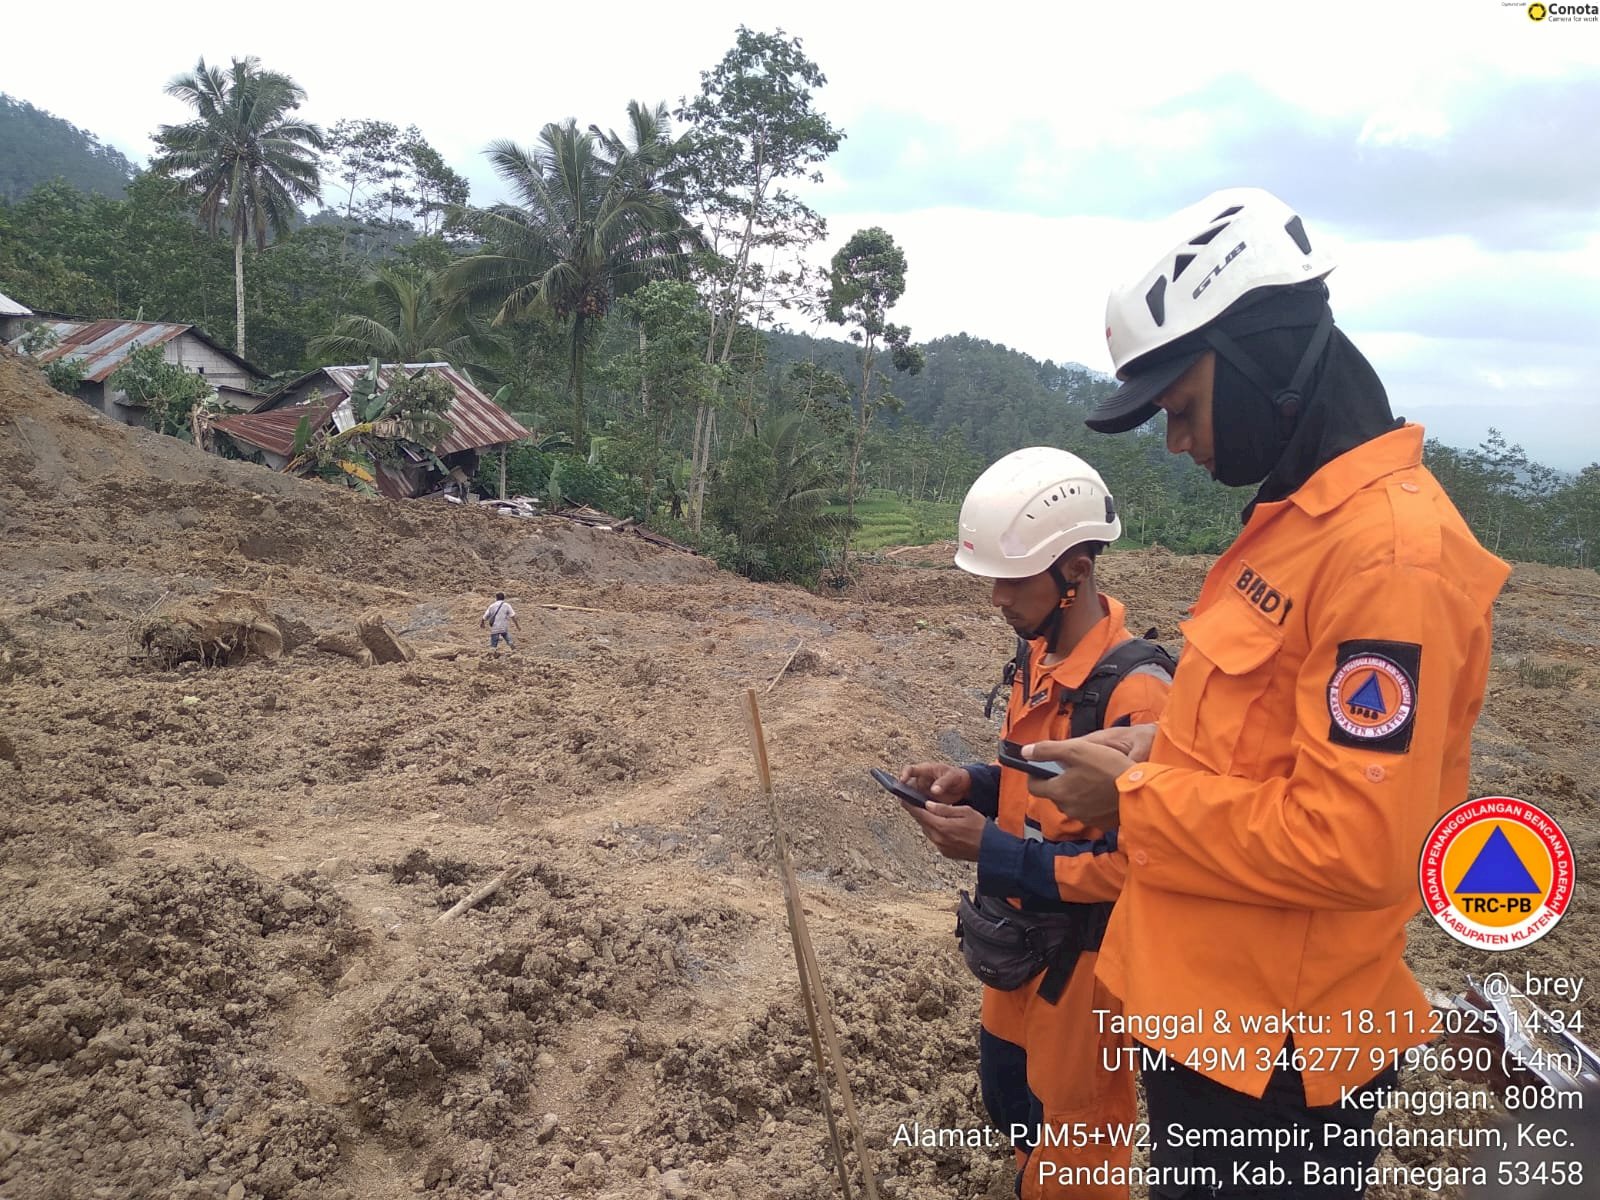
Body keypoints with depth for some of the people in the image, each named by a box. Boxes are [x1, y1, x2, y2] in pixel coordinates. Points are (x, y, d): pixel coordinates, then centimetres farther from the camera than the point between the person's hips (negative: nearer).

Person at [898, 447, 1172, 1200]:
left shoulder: (1135, 691, -27)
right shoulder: (1036, 656, 1)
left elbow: (1142, 861, -26)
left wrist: (993, 852, -27)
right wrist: (971, 783, -5)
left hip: (1085, 955, -8)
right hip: (1020, 937, 8)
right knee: (1007, 1098, 25)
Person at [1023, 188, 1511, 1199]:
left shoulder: (1391, 548, -24)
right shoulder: (1299, 516, 8)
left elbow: (1356, 844, -28)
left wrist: (1135, 800, -18)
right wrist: (1166, 747, 1)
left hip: (1271, 1048, -9)